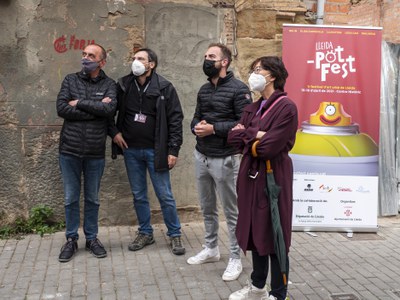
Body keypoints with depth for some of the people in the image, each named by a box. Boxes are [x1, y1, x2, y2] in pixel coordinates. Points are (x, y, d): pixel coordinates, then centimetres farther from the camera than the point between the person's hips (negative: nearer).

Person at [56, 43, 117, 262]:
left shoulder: (109, 84, 1)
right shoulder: (70, 80, 4)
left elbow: (110, 109, -17)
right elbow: (61, 109, -10)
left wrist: (80, 103, -13)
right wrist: (96, 108, -13)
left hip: (95, 153, -1)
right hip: (70, 150, 1)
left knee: (92, 199, 12)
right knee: (70, 198, 10)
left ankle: (92, 238, 27)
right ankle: (71, 240, 24)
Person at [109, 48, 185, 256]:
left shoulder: (164, 88, -6)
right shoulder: (123, 86, 3)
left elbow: (175, 119, -7)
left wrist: (173, 150, -11)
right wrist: (114, 131, -1)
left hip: (155, 150, -3)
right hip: (131, 150, 4)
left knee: (165, 195, 2)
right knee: (138, 195, 13)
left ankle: (175, 235, 17)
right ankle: (145, 233, 28)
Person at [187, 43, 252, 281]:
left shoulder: (238, 89, -10)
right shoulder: (204, 90, 13)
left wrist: (214, 129, -20)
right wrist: (197, 126, -5)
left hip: (225, 159, -7)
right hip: (201, 156, 8)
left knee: (231, 211, 3)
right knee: (207, 207, 18)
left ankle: (235, 259, 15)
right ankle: (211, 249, 35)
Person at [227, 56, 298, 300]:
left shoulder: (286, 107, -13)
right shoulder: (253, 108, 13)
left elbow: (269, 147, -21)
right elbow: (234, 137, 3)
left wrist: (247, 134, -4)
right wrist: (257, 135, -13)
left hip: (273, 177, -8)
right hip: (251, 175, 8)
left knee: (273, 234, 2)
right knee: (255, 231, 16)